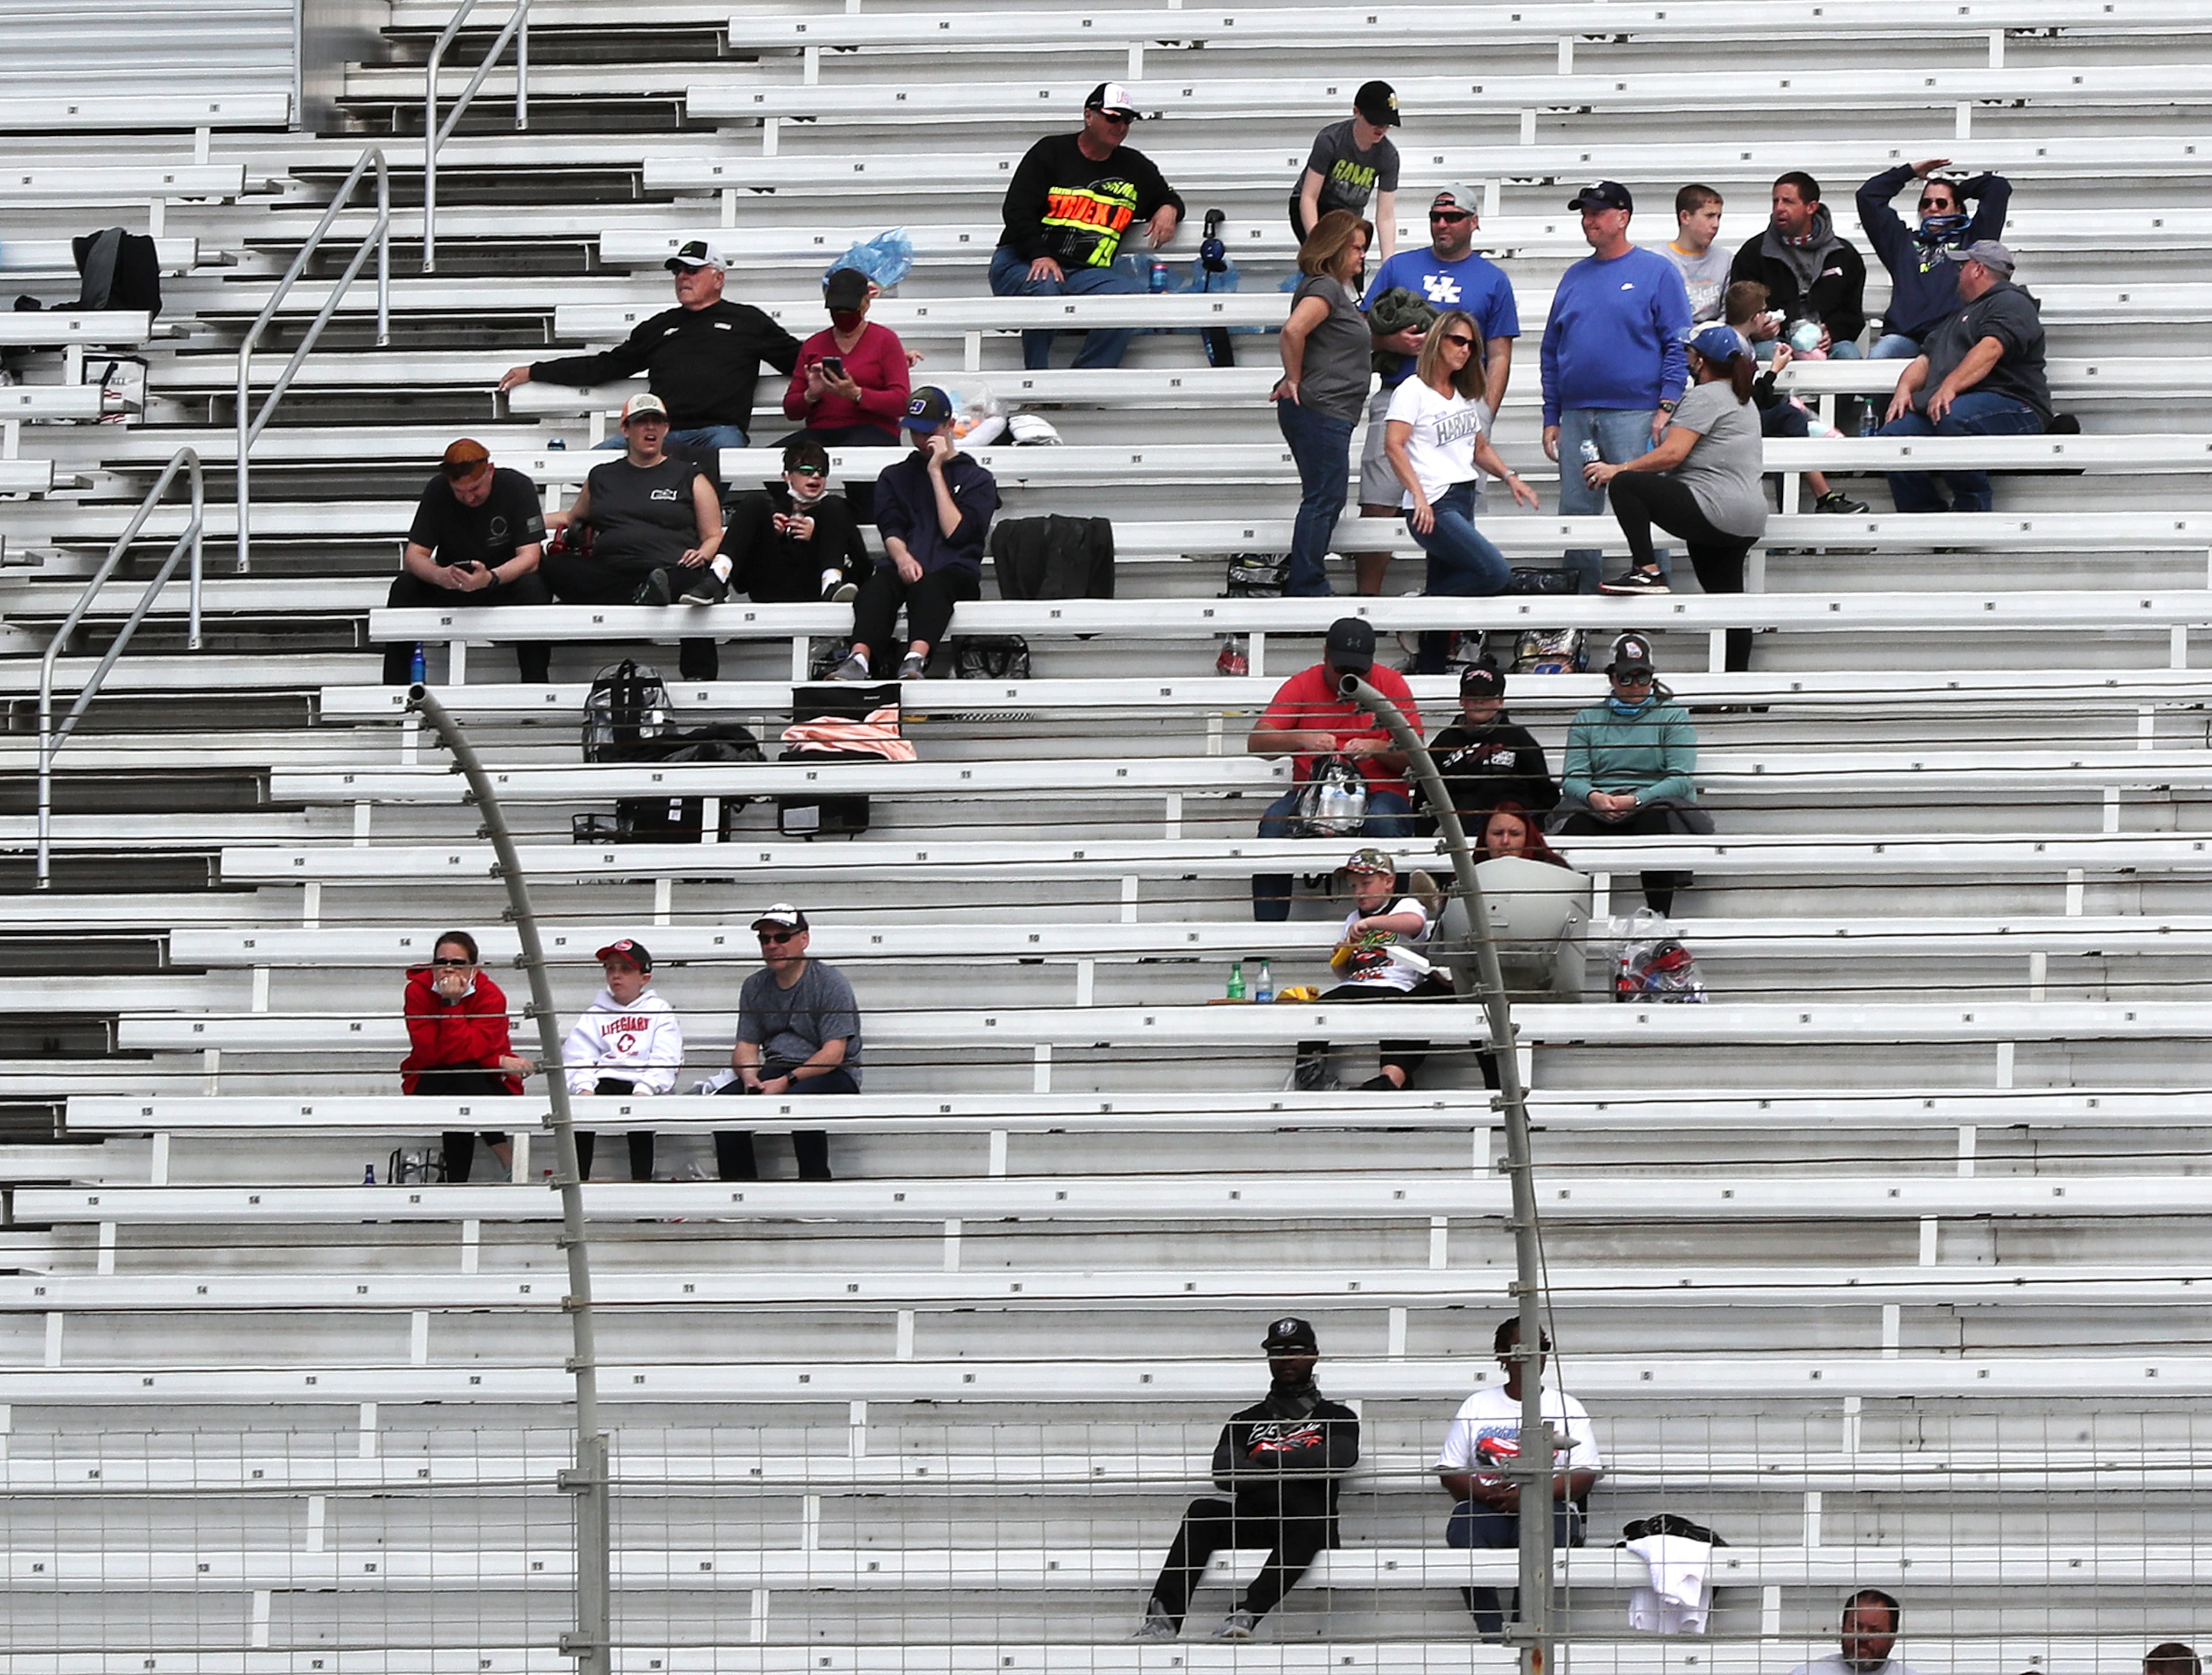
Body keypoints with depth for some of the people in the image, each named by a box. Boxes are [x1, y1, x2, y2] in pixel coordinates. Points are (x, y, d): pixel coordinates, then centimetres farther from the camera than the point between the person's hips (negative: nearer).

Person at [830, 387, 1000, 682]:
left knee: (929, 586, -40)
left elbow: (956, 533, 1)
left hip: (954, 572, -2)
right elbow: (891, 530, 11)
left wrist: (936, 473, 2)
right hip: (904, 569, 2)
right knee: (879, 585, -36)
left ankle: (916, 659, -64)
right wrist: (902, 557, -13)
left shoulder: (977, 479, 17)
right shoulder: (895, 477, 26)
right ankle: (860, 658, -59)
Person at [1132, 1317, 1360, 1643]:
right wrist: (1284, 1471, -6)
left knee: (1311, 1524, -38)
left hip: (1309, 1525, -3)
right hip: (1250, 1524, 3)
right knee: (1203, 1512, -27)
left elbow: (1342, 1457, -6)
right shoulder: (1247, 1420, 24)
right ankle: (1164, 1619, -42)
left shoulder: (1337, 1418, 18)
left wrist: (1270, 1458, -1)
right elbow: (1224, 1472, 5)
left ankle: (1246, 1615, -56)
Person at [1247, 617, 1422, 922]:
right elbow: (1257, 743, -6)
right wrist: (1302, 740, -25)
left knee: (1383, 823, -35)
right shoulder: (1302, 685, 4)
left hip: (1378, 791, -1)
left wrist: (1377, 749, -20)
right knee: (1274, 823, -28)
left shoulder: (1391, 684, 3)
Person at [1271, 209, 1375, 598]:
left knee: (1326, 502, 13)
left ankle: (1302, 584, 16)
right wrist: (1294, 380, -18)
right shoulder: (1324, 288, -14)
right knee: (1322, 501, -8)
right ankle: (1306, 589, -6)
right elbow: (1293, 330, -29)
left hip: (1330, 415, 11)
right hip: (1318, 410, -11)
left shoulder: (1340, 289, 18)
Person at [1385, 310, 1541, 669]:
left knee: (1445, 589, 4)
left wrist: (1509, 476, 13)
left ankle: (1430, 676, 5)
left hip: (1463, 502, 8)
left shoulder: (1466, 395, 20)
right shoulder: (1414, 391, -4)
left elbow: (1479, 448, 30)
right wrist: (1419, 495, -23)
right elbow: (1393, 445, -14)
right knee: (1496, 573, -21)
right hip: (1433, 508, -8)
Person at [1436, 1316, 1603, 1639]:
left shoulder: (1567, 1408, 13)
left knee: (1545, 1525, -37)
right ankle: (1490, 1631, -36)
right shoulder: (1477, 1406, 17)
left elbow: (1585, 1476, 2)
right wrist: (1487, 1493, -11)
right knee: (1463, 1527, -34)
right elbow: (1449, 1473, 10)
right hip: (1486, 1509, 1)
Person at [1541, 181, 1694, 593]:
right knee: (1576, 513, 7)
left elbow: (1678, 344, -4)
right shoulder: (1574, 277, 17)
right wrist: (1552, 419, 13)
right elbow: (1552, 350, 19)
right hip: (1576, 416, 6)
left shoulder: (1657, 273, 1)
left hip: (1635, 415, -6)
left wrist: (1666, 407, -12)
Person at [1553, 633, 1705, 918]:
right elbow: (1573, 777, 9)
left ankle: (1659, 917, -41)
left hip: (1653, 801, -2)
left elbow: (1681, 778, -1)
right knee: (1576, 821, -33)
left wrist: (1637, 801, -18)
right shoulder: (1587, 719, 20)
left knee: (1654, 817, -38)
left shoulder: (1672, 717, 12)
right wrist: (1593, 796, -16)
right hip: (1598, 804, 2)